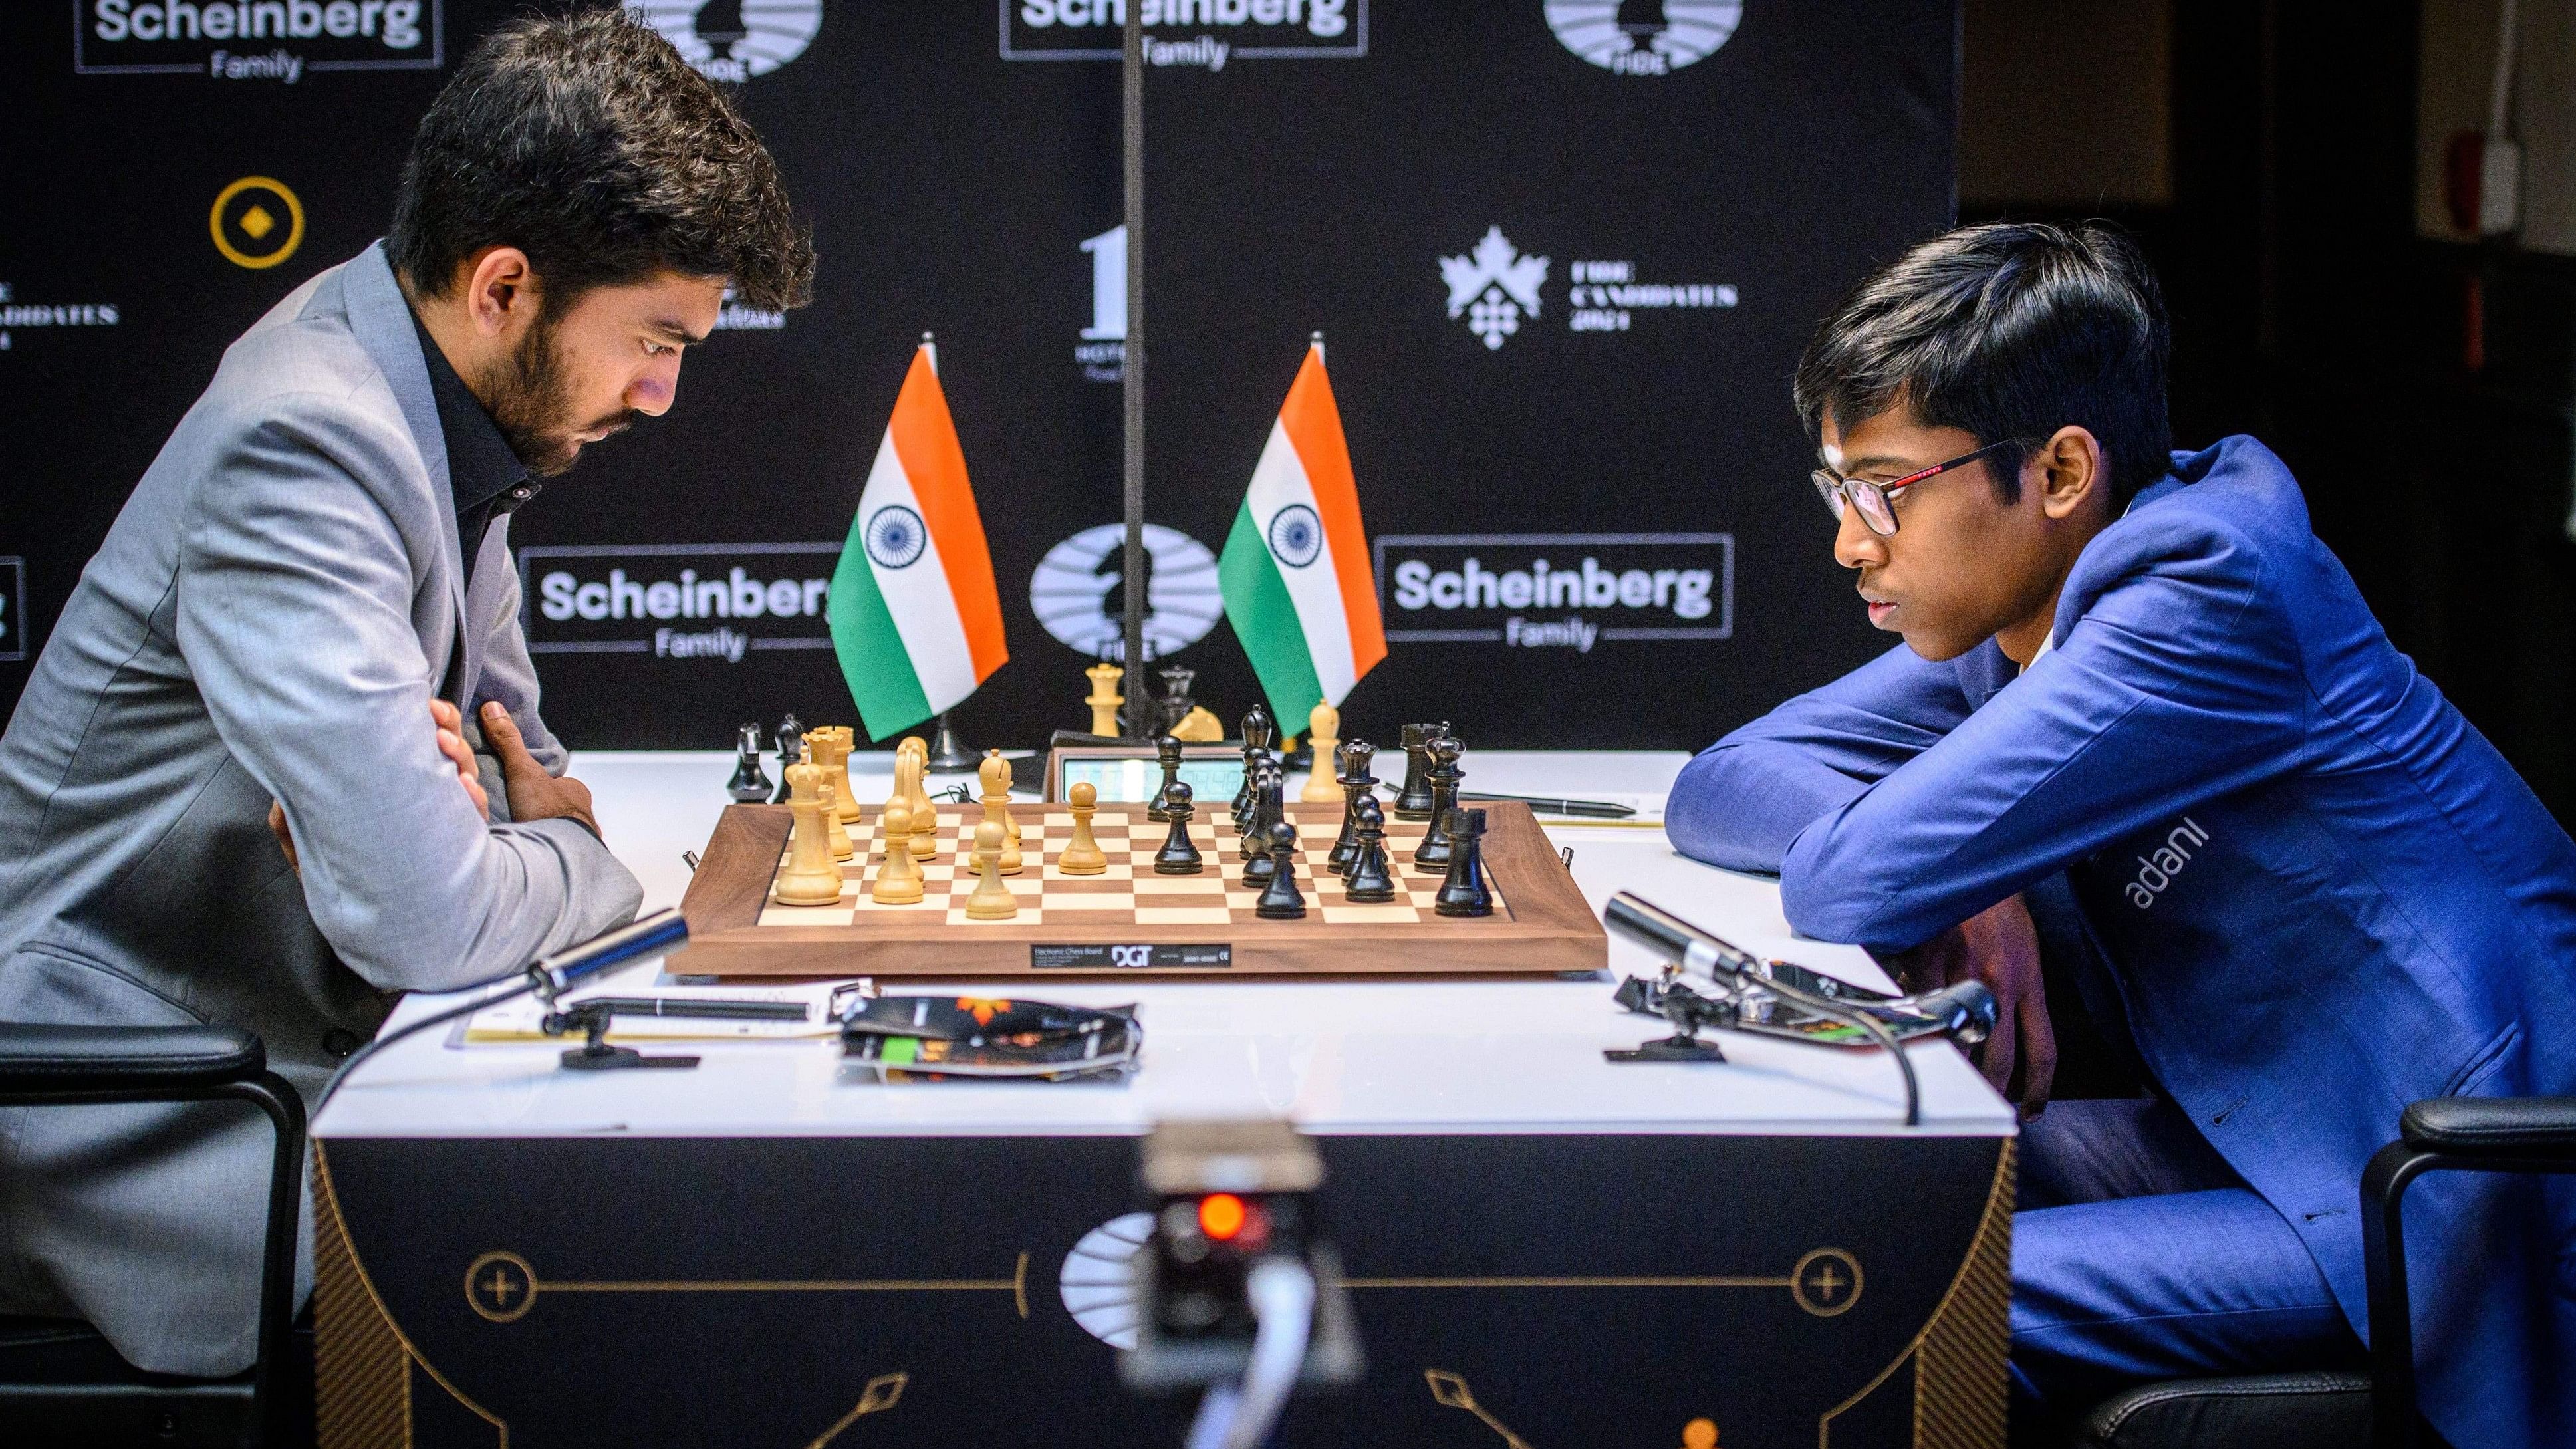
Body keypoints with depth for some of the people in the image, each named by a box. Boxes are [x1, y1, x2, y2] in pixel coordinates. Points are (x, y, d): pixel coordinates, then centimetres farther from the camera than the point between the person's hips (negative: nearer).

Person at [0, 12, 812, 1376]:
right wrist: (578, 854, -7)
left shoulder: (431, 393, 3)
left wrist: (465, 800, -9)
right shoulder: (302, 450, -25)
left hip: (281, 1048, 9)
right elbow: (429, 920, -30)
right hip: (143, 1131, -9)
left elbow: (505, 735, 16)